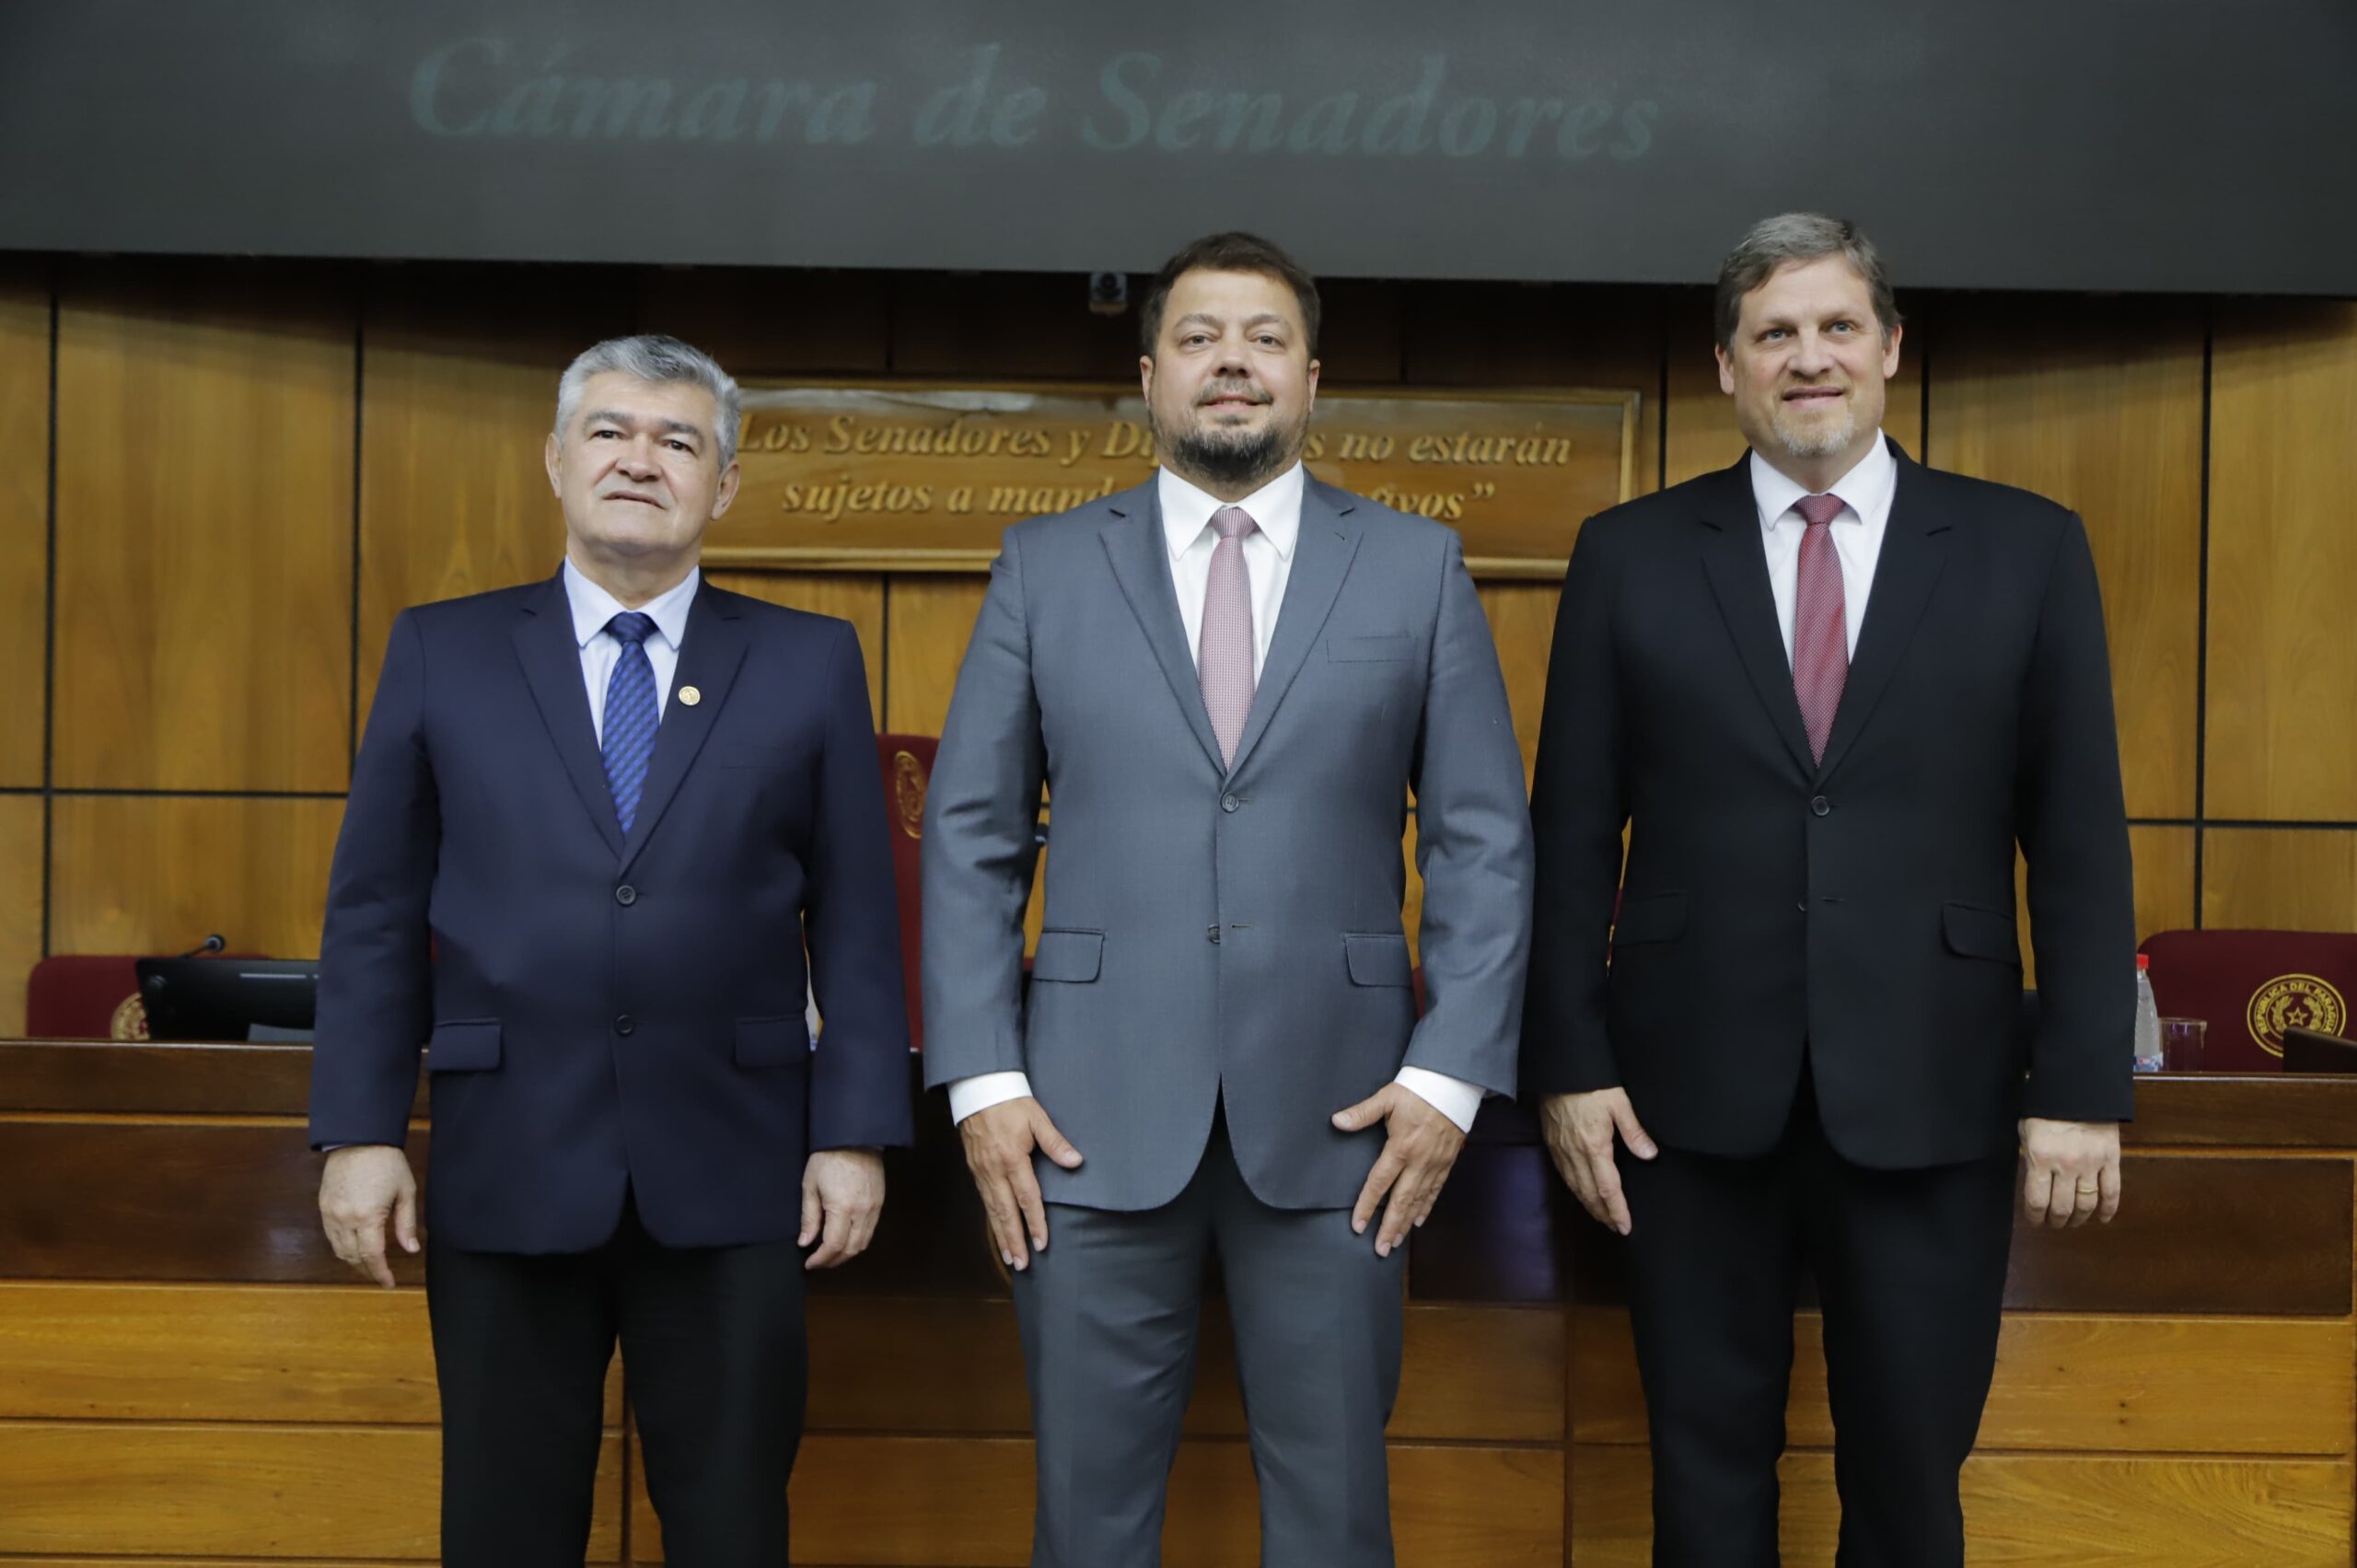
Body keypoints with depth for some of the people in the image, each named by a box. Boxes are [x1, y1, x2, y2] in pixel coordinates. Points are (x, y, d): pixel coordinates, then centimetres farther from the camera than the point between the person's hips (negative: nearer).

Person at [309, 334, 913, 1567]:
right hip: (506, 1166, 1)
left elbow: (857, 918, 3)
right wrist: (359, 1131, -2)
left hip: (730, 1173, 0)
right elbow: (374, 912, 5)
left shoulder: (810, 664, 4)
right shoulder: (441, 652, 5)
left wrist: (856, 1133, -3)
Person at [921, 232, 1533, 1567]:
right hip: (1095, 1113, 0)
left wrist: (1452, 1072, -5)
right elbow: (970, 834, 6)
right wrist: (982, 1080, -3)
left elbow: (1486, 839, 4)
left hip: (1335, 1115, 0)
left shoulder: (1418, 568, 7)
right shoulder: (1045, 567, 8)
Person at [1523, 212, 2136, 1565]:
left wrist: (2083, 1086, -3)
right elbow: (1573, 830, 4)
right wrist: (1569, 1060, -1)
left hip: (1930, 1098, 0)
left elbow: (2080, 836, 2)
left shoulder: (2027, 550, 3)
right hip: (1696, 1096, 1)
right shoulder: (1631, 555, 4)